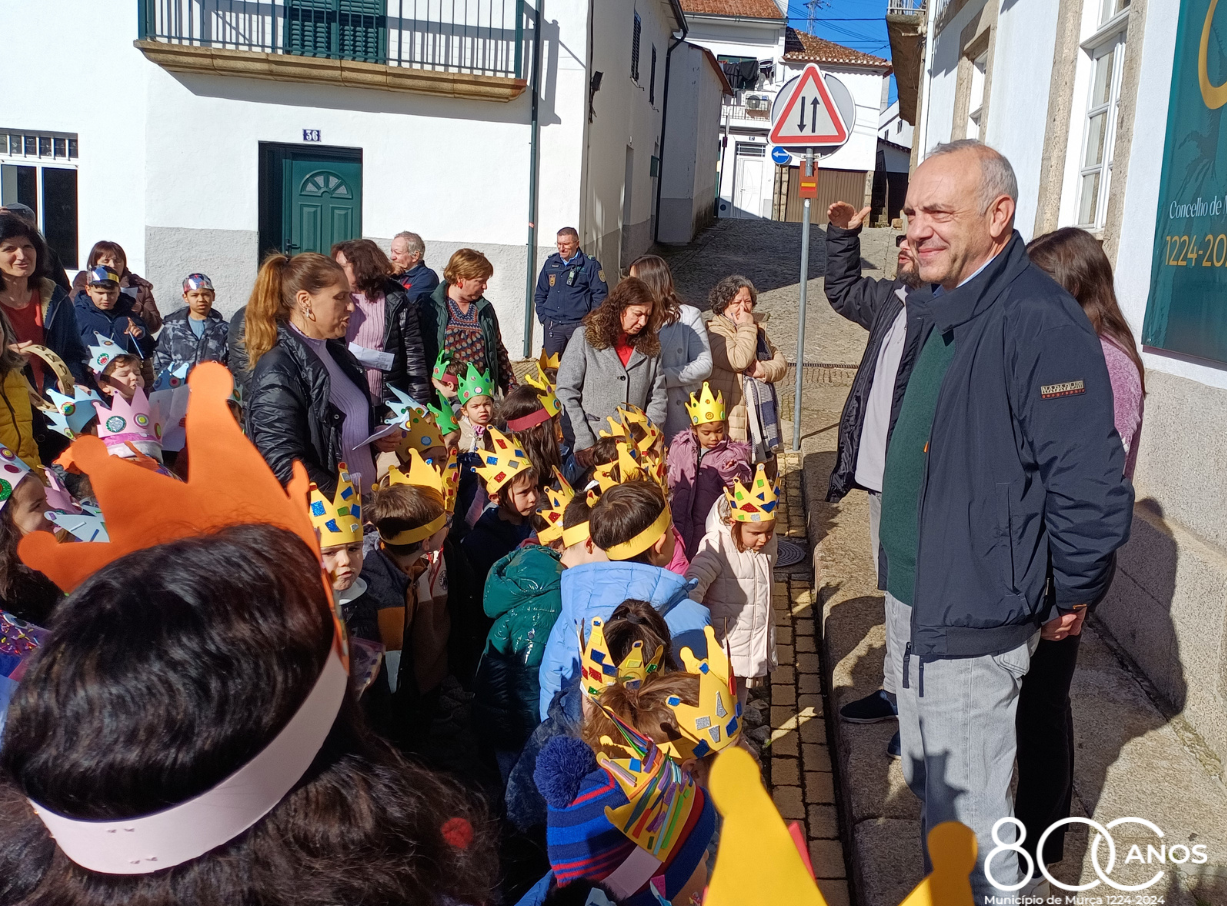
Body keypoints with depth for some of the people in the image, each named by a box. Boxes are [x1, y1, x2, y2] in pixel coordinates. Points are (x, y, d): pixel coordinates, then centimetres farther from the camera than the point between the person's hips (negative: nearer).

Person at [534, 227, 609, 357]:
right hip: (553, 325, 4)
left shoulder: (590, 265, -2)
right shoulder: (550, 263, 11)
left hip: (579, 325, -4)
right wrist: (542, 317, 8)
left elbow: (600, 294, -2)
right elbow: (540, 294, 19)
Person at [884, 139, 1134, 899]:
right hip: (915, 596, 9)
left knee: (967, 812, 3)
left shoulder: (1039, 322, -22)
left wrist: (1072, 597, -11)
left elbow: (1089, 483, -23)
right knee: (928, 783, 23)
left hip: (972, 617, -9)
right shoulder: (942, 311, 9)